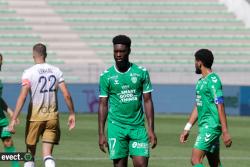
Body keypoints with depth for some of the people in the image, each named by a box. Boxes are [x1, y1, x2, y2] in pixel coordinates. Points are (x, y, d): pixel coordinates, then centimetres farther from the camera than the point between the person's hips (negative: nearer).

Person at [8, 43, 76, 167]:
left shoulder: (29, 73, -9)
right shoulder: (56, 71, 2)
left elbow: (22, 97, -17)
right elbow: (66, 94, -3)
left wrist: (14, 119, -17)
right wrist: (72, 114, 7)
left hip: (35, 115, -3)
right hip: (52, 115, 3)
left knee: (30, 153, 13)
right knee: (47, 155, 3)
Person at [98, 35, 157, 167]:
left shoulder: (141, 73, 3)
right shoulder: (106, 76, 1)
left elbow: (147, 101, 5)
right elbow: (103, 105, 4)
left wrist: (151, 130, -2)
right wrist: (101, 134, -1)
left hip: (138, 126, 1)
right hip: (116, 127, -1)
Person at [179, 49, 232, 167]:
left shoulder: (213, 81, -13)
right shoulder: (201, 82, 17)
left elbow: (220, 107, -17)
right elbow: (197, 107, 22)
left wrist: (225, 132, -21)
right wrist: (187, 128, 20)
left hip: (211, 126, -9)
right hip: (204, 126, 9)